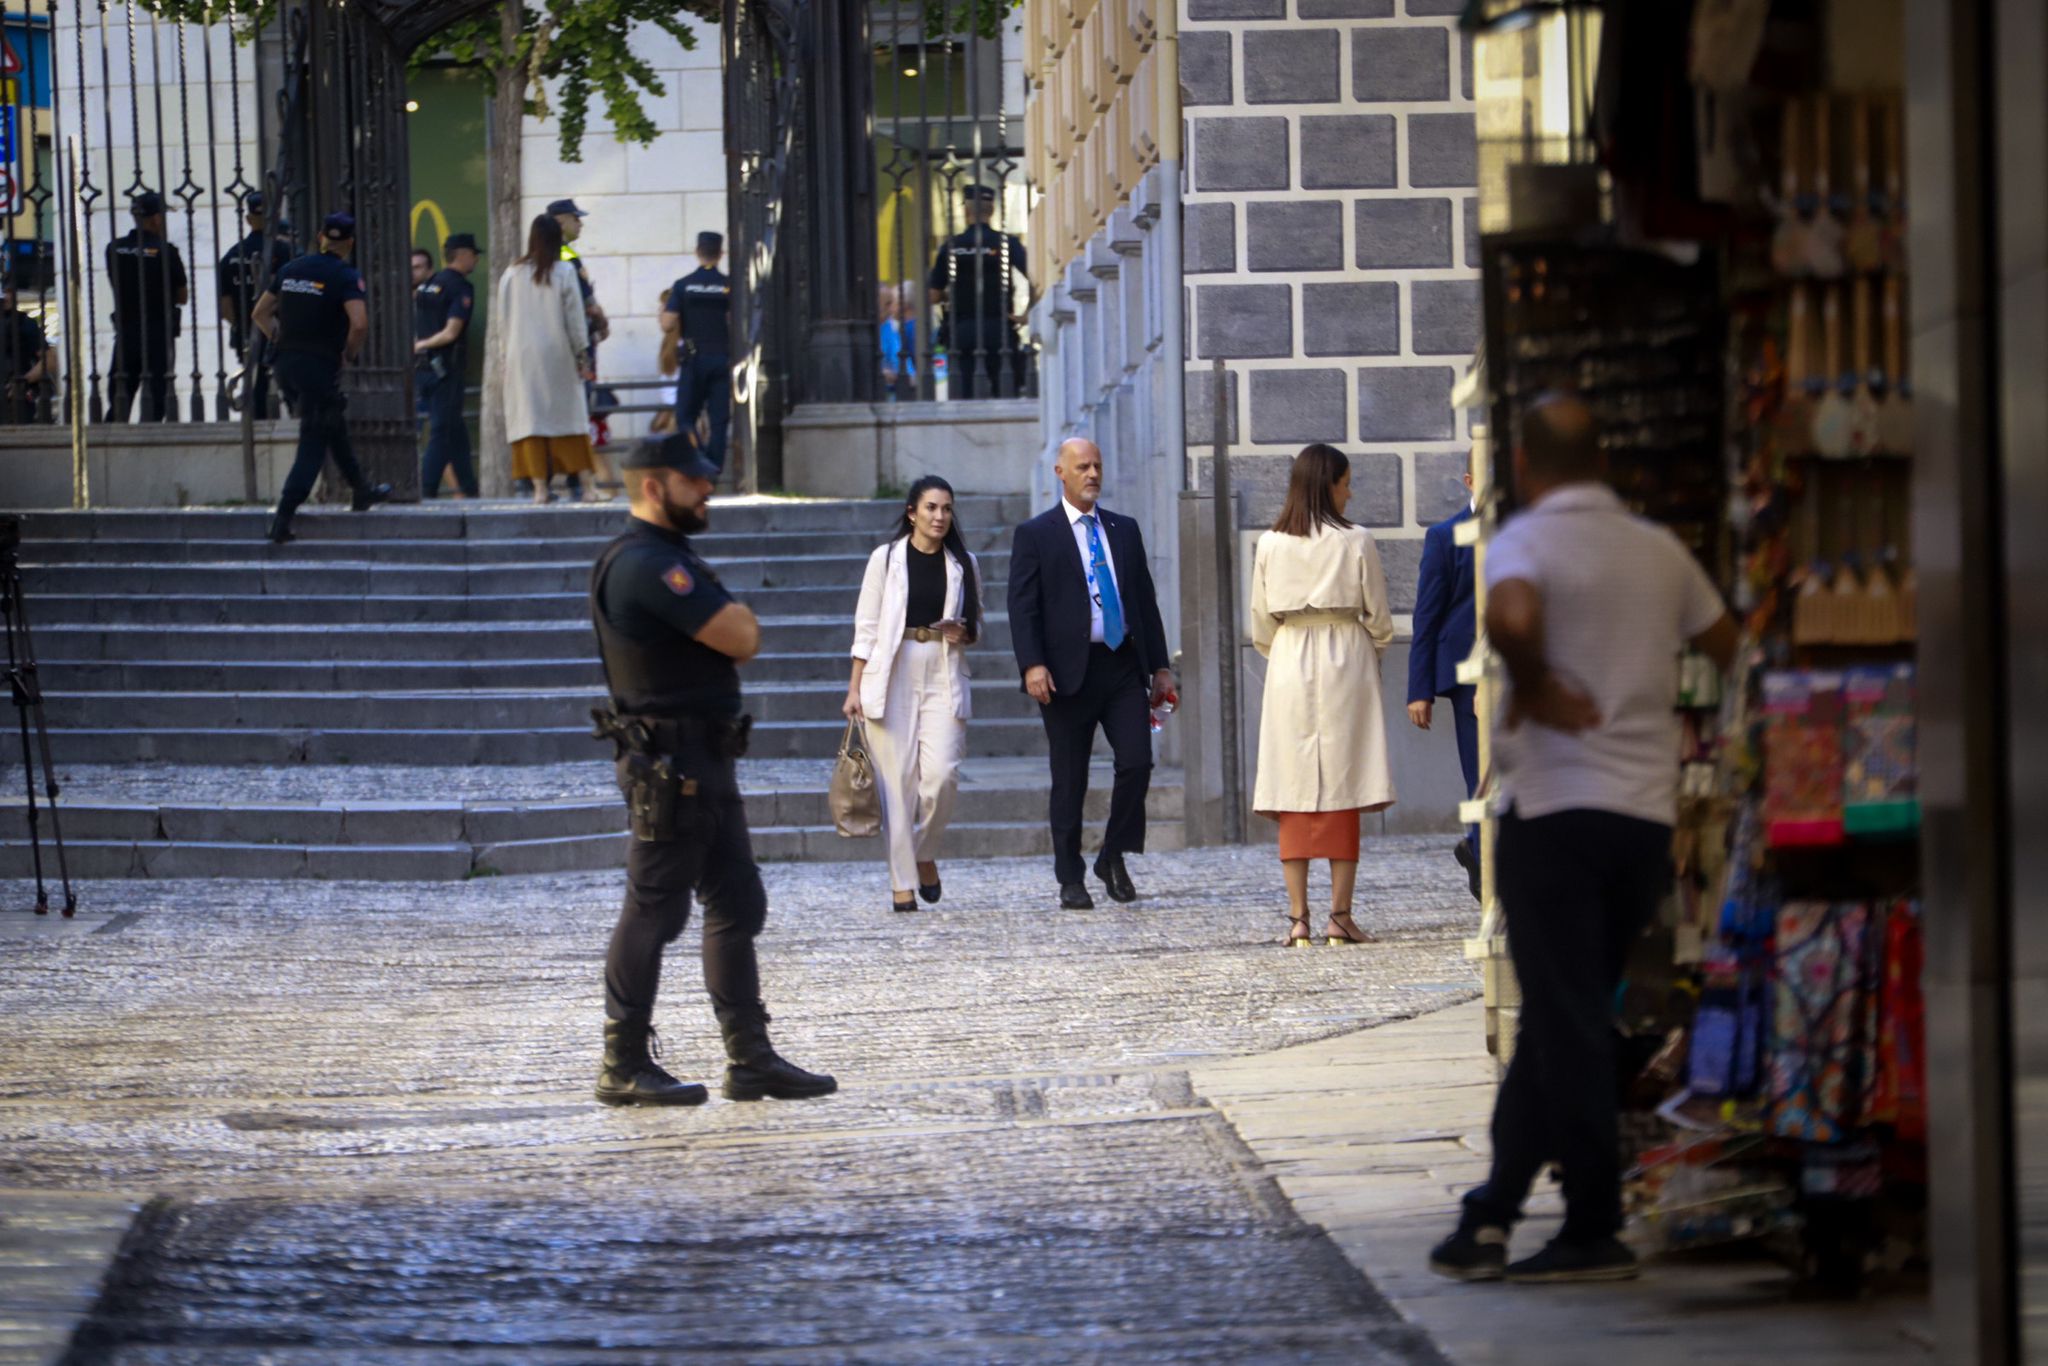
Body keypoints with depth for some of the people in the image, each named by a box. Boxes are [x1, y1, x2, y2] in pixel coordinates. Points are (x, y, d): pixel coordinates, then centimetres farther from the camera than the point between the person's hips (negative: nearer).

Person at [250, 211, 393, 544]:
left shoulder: (292, 269, 9)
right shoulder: (345, 276, -11)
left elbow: (259, 314, 14)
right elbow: (359, 323, -24)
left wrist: (282, 341, 14)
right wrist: (350, 352, -6)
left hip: (286, 366, 7)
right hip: (320, 368, -7)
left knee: (335, 429, 24)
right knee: (313, 446, -2)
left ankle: (362, 491, 38)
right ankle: (282, 518, -11)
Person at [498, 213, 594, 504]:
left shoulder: (512, 274, 1)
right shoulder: (564, 272, -5)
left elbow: (503, 318, 5)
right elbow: (575, 317, -3)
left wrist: (508, 354, 15)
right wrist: (582, 356, 4)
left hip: (521, 357, 1)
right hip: (558, 355, -1)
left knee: (530, 417, 0)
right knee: (567, 414, 5)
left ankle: (539, 485, -6)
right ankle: (576, 482, 2)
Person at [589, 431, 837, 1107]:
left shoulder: (673, 561, 18)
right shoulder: (646, 564, -17)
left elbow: (736, 636, 18)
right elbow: (742, 638, -19)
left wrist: (729, 621, -2)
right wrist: (734, 617, 1)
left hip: (708, 765, 11)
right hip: (670, 765, -11)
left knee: (736, 908, 11)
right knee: (654, 912, -5)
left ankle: (751, 1059, 14)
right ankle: (624, 1067, 0)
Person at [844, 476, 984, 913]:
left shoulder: (964, 565, 10)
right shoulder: (886, 558, 3)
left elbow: (976, 625, 20)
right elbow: (866, 627, 3)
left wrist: (964, 634, -4)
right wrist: (854, 688, -2)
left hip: (944, 679, 2)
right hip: (891, 677, -2)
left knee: (942, 774, -14)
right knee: (898, 779, -4)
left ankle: (925, 854, 13)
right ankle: (902, 882, 1)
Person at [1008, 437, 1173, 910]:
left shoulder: (1124, 530, 15)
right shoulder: (1036, 535, 2)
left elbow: (1145, 599, 17)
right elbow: (1022, 607, -4)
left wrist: (1160, 666, 11)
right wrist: (1032, 665, -17)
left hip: (1123, 666, 3)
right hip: (1068, 672, -3)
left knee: (1137, 762, -11)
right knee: (1070, 781, 1)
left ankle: (1114, 857, 8)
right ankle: (1070, 880, 10)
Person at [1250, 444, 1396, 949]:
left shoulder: (1270, 546, 1)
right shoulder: (1356, 543, -6)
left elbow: (1260, 623, 6)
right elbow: (1378, 617, 0)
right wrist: (1374, 652, 20)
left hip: (1288, 666, 2)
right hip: (1345, 665, -2)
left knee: (1293, 793, 4)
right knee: (1342, 789, 1)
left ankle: (1298, 918, -1)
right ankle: (1340, 916, -3)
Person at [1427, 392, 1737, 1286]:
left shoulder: (1527, 541, -8)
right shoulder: (1659, 551, 10)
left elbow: (1511, 617, -31)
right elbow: (1723, 643, 23)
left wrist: (1535, 685, -13)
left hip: (1556, 809, -6)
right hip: (1648, 813, 6)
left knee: (1567, 1023, -1)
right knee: (1561, 1020, 13)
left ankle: (1595, 1231, -1)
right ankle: (1491, 1215, 16)